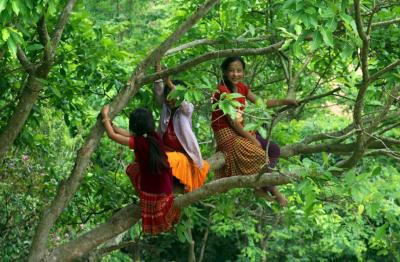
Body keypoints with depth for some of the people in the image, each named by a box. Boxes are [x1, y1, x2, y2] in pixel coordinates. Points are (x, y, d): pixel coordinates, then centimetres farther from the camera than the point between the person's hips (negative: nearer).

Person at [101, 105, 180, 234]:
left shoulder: (138, 142, -23)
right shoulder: (155, 137, -7)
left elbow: (112, 135, -11)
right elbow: (130, 135, 8)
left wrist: (105, 115, 1)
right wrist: (111, 124, 12)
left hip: (150, 189, -5)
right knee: (132, 168, 24)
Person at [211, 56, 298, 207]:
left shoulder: (241, 87, 6)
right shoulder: (222, 91, -17)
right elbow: (232, 122, -19)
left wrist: (285, 102, 5)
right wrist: (251, 139, -15)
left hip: (239, 131, 9)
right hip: (227, 134, -9)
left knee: (274, 150, 4)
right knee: (261, 156, -20)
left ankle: (262, 187, 1)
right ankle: (272, 191, 0)